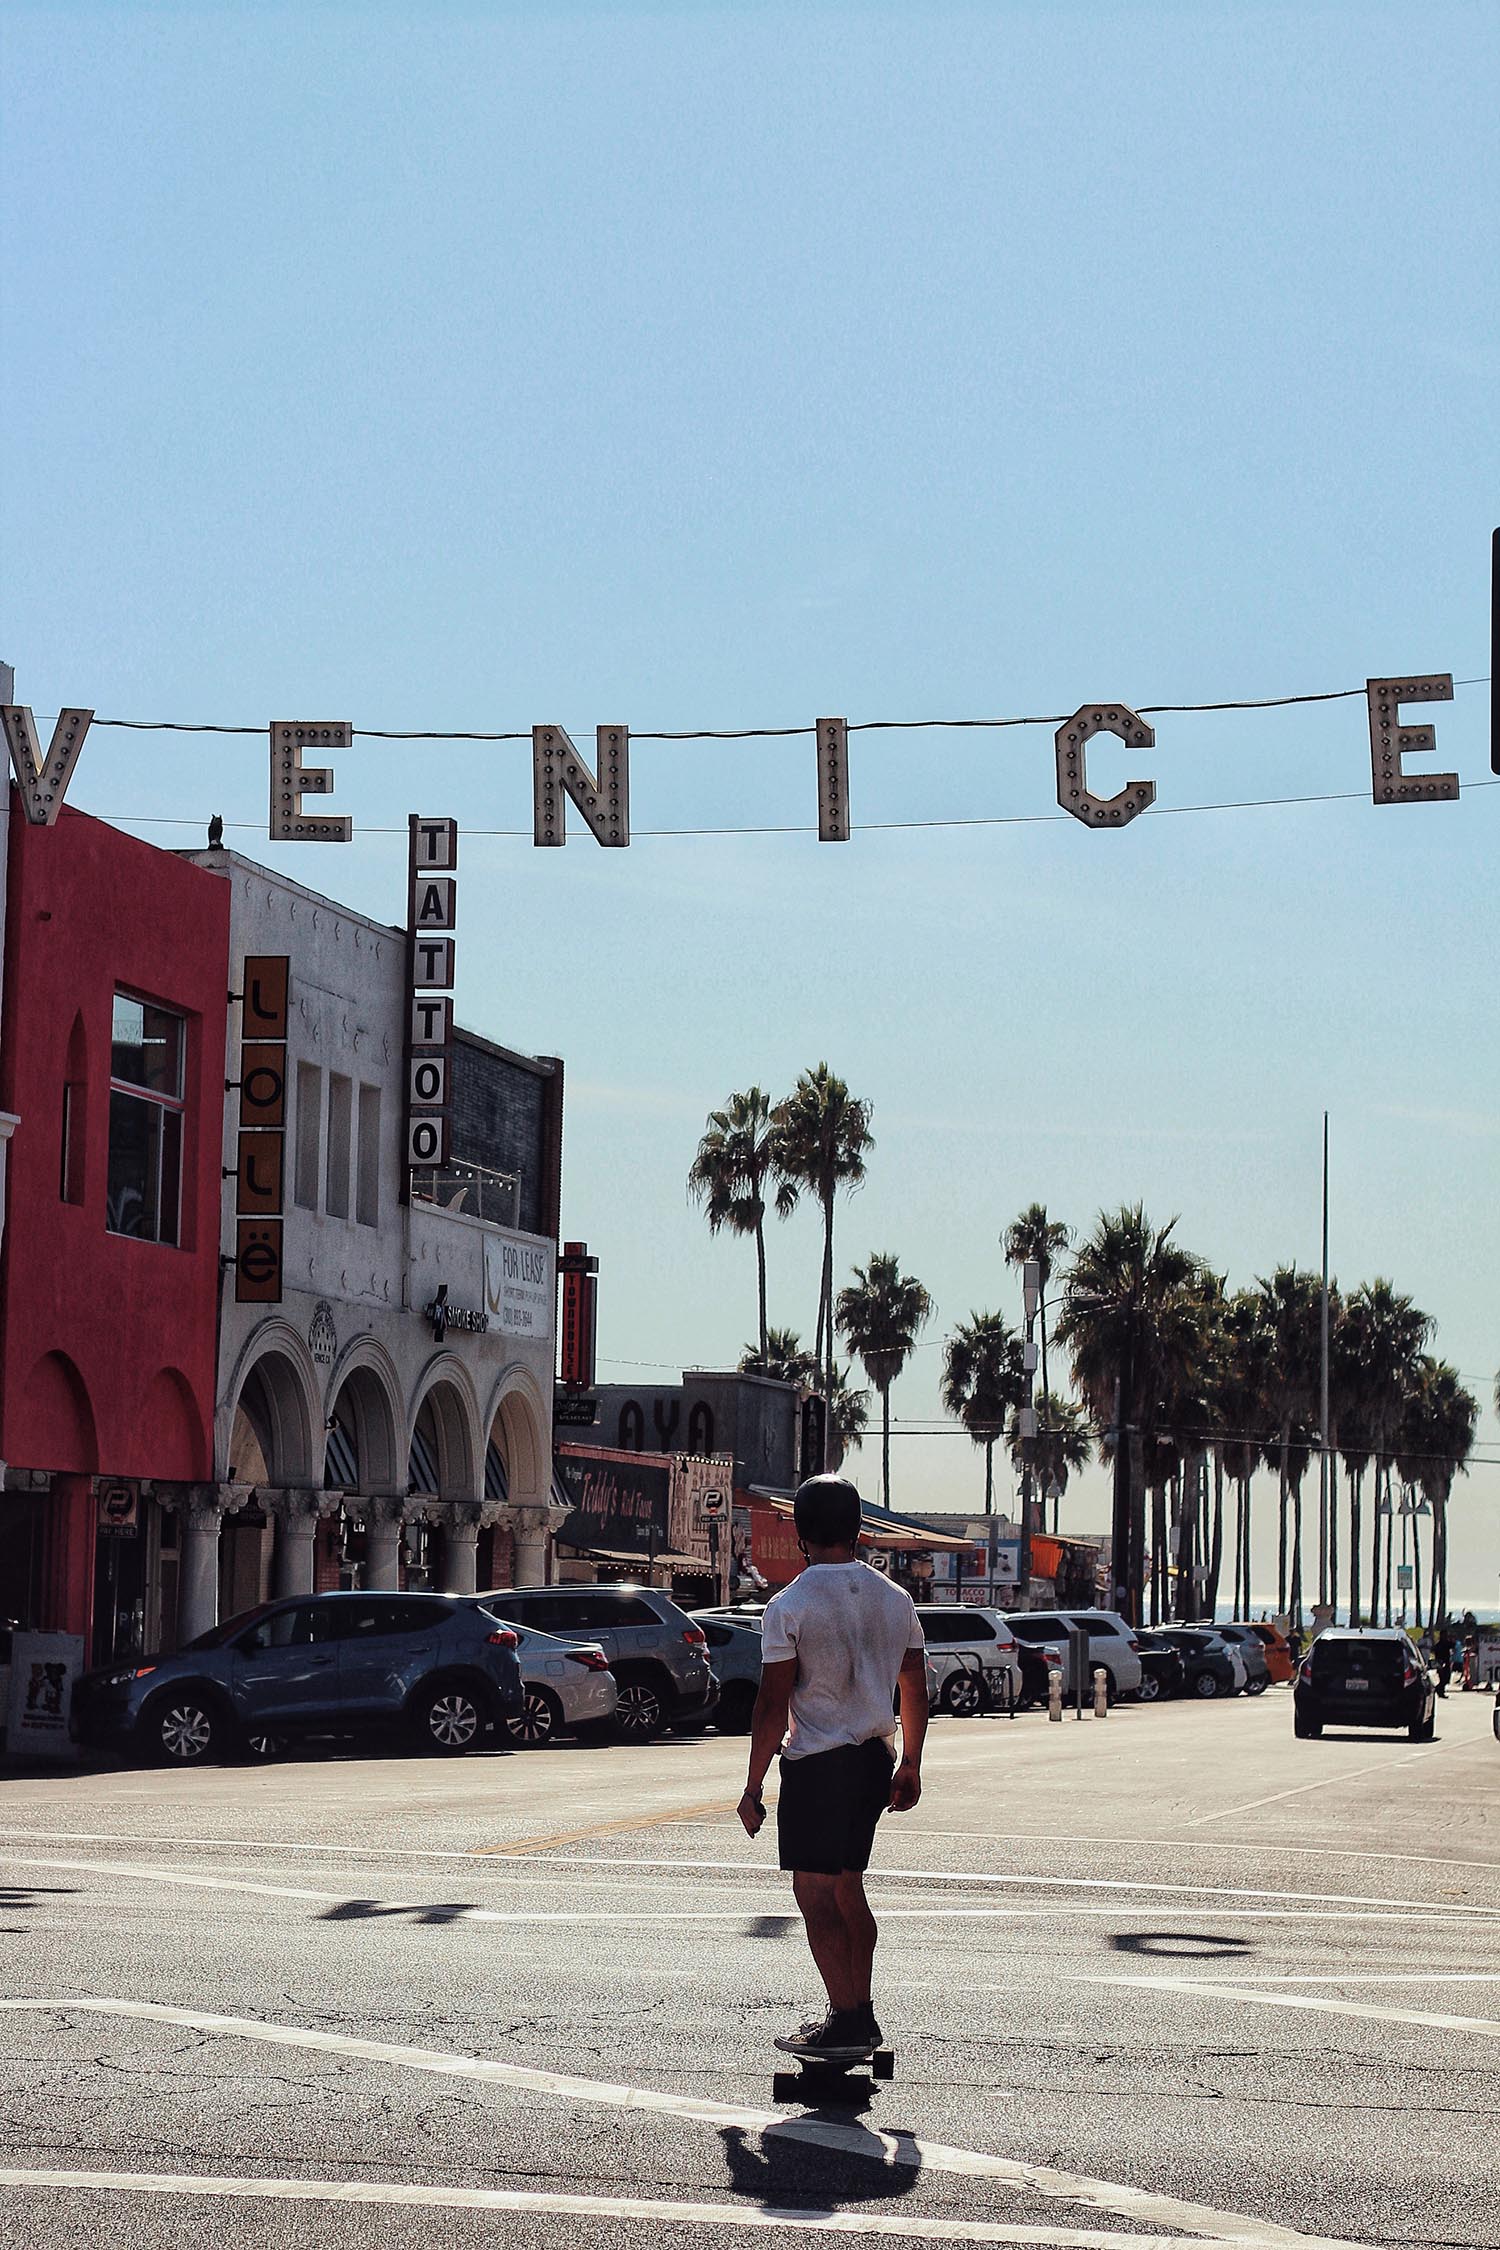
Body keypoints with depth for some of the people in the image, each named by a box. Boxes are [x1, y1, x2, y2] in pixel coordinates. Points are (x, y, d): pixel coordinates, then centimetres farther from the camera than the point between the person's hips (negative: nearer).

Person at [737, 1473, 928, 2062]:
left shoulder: (790, 1606, -12)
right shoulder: (895, 1599, 6)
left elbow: (773, 1705, -13)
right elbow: (915, 1691, 12)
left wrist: (753, 1786, -7)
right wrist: (909, 1765, 22)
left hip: (817, 1763, -6)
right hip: (876, 1758, 7)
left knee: (815, 1893, -2)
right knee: (847, 1887, 17)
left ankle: (845, 2022, -7)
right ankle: (861, 2016, 21)